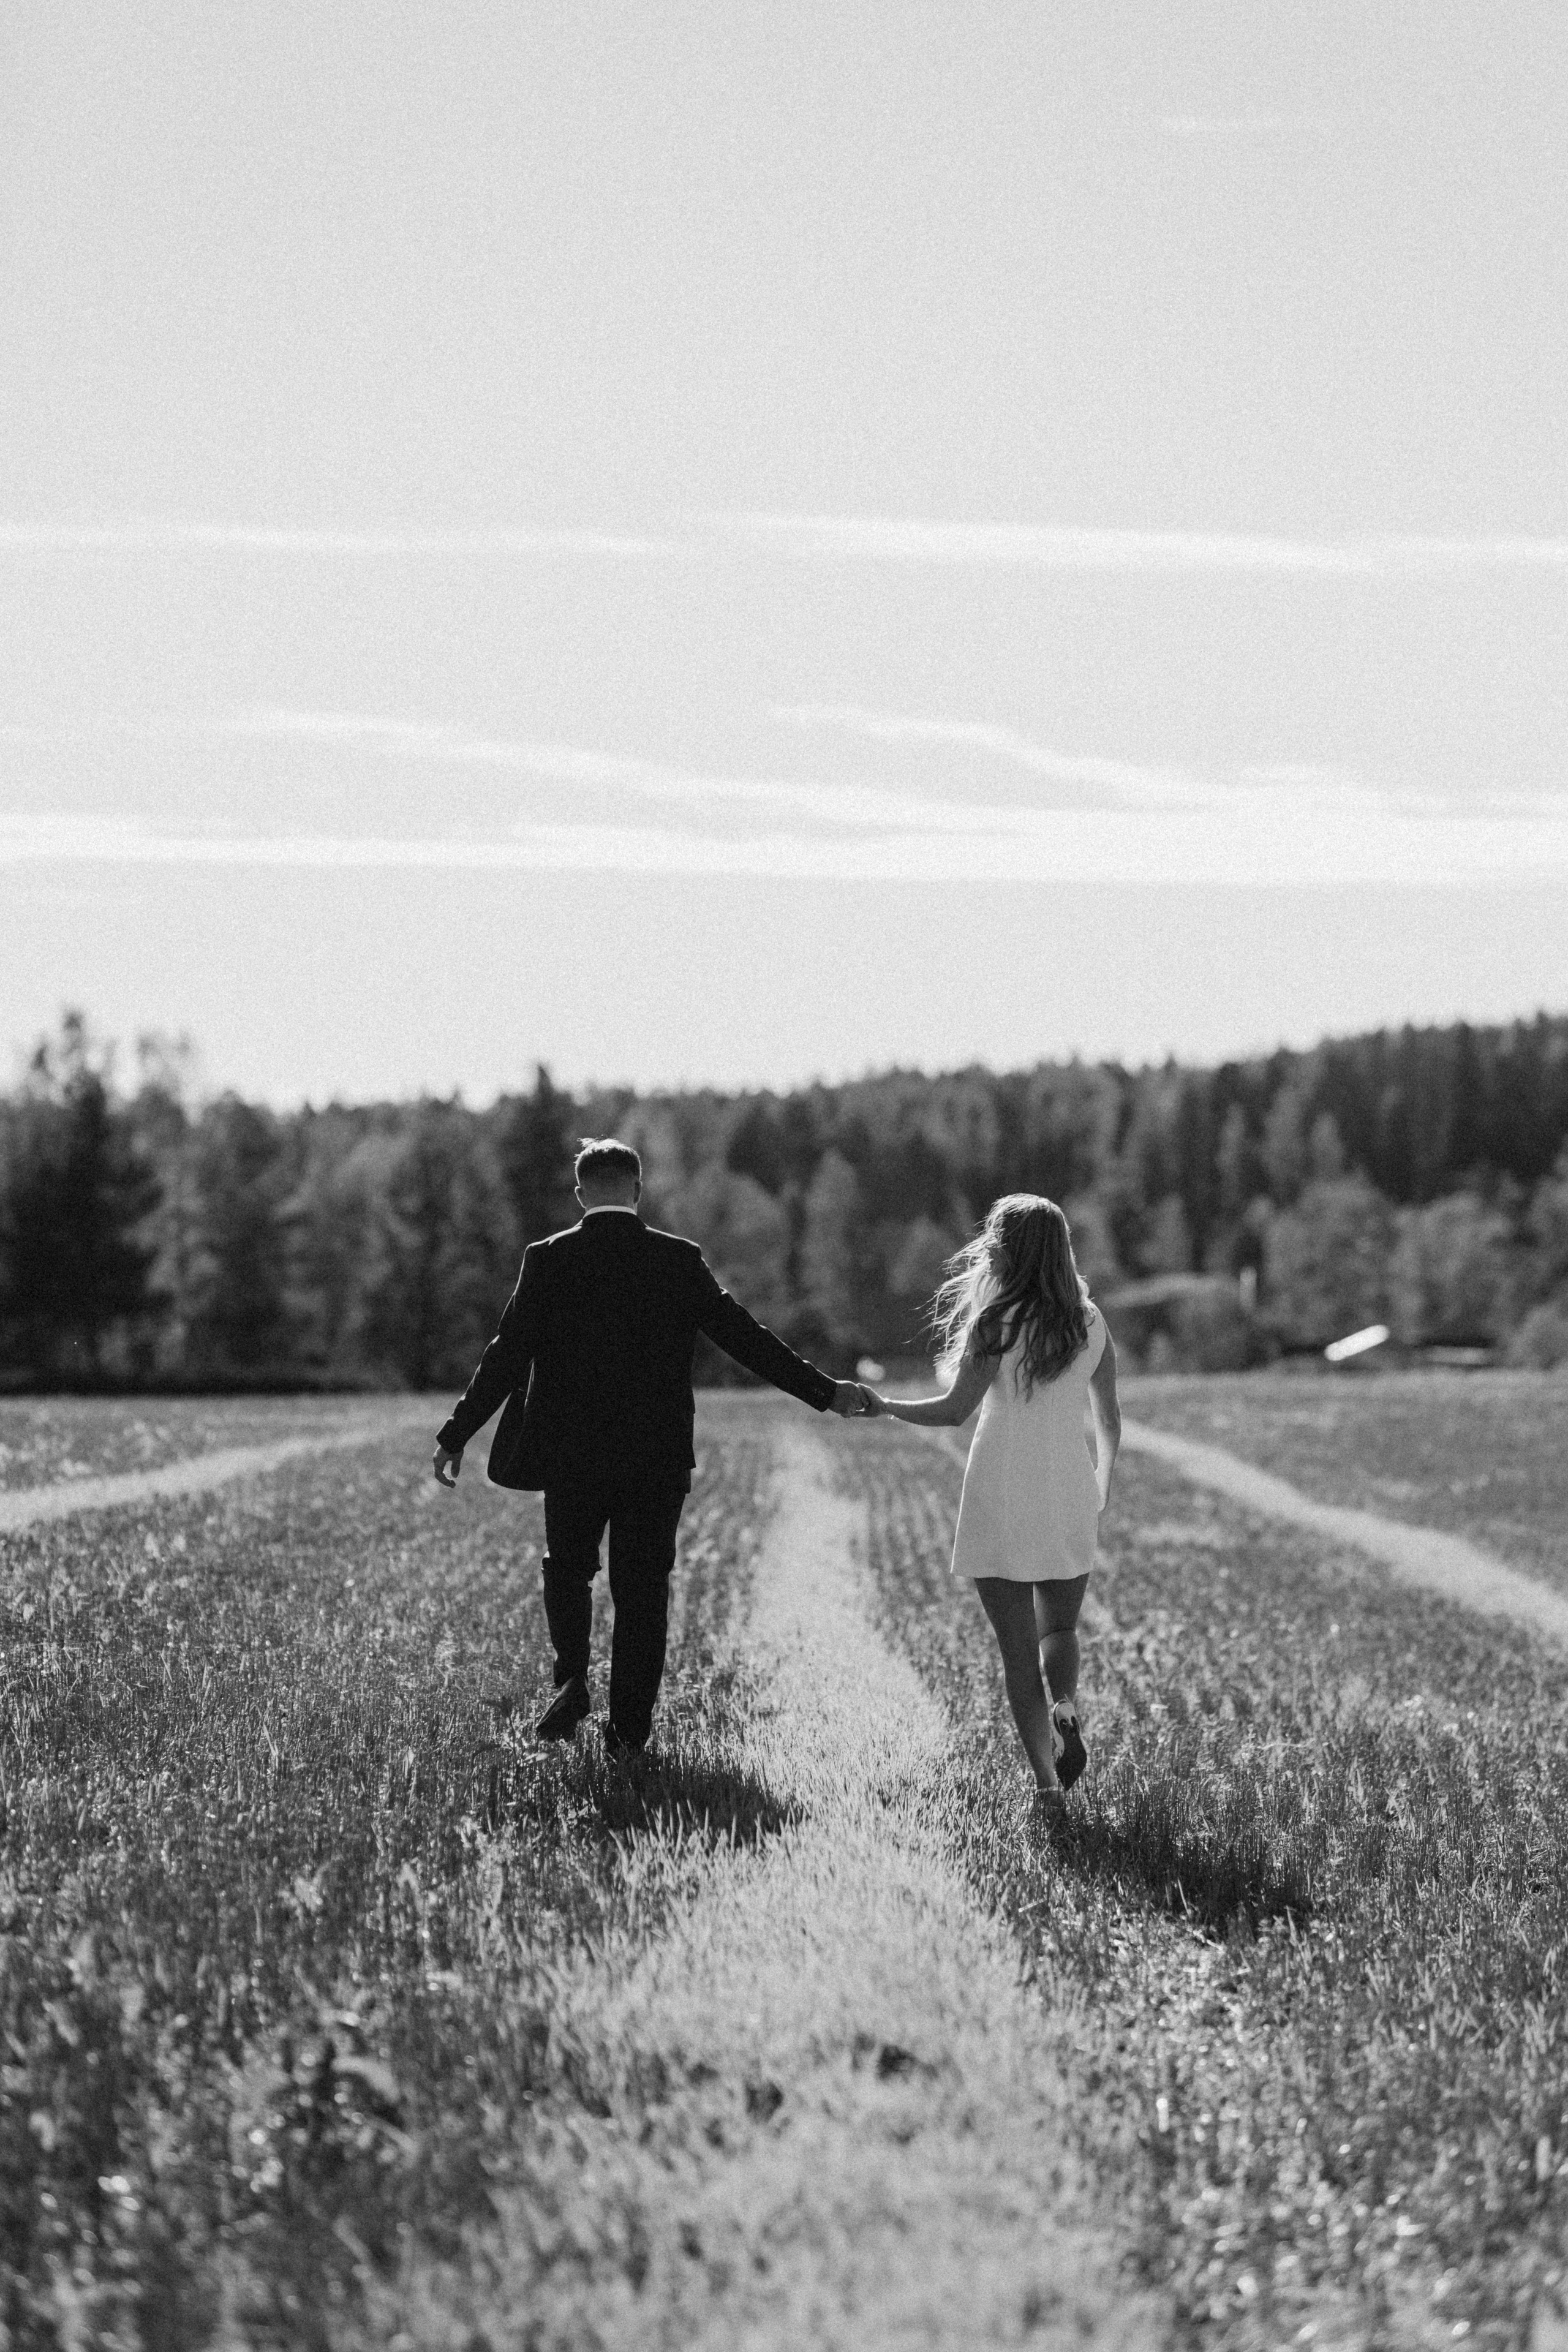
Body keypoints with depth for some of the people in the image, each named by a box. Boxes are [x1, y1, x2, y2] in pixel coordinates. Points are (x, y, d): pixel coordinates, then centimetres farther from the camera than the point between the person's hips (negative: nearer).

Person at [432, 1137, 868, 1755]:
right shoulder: (680, 1260, -2)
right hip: (658, 1458, 0)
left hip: (572, 1452, 0)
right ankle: (628, 1728, 9)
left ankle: (571, 1680, 1)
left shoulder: (548, 1260, -5)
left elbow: (506, 1356, -6)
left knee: (568, 1568, 21)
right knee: (643, 1588, 9)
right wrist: (825, 1391, 5)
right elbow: (745, 1337, -2)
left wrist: (455, 1436, 1)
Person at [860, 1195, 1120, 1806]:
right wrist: (1103, 1480, 28)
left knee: (1017, 1646, 4)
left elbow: (954, 1410, -12)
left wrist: (885, 1406, 4)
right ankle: (1064, 1708, -12)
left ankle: (1046, 1777, -1)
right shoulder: (1090, 1323, 3)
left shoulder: (996, 1323, -11)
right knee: (1060, 1628, 19)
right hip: (1068, 1497, 3)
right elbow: (1109, 1419, 11)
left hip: (1000, 1498, -3)